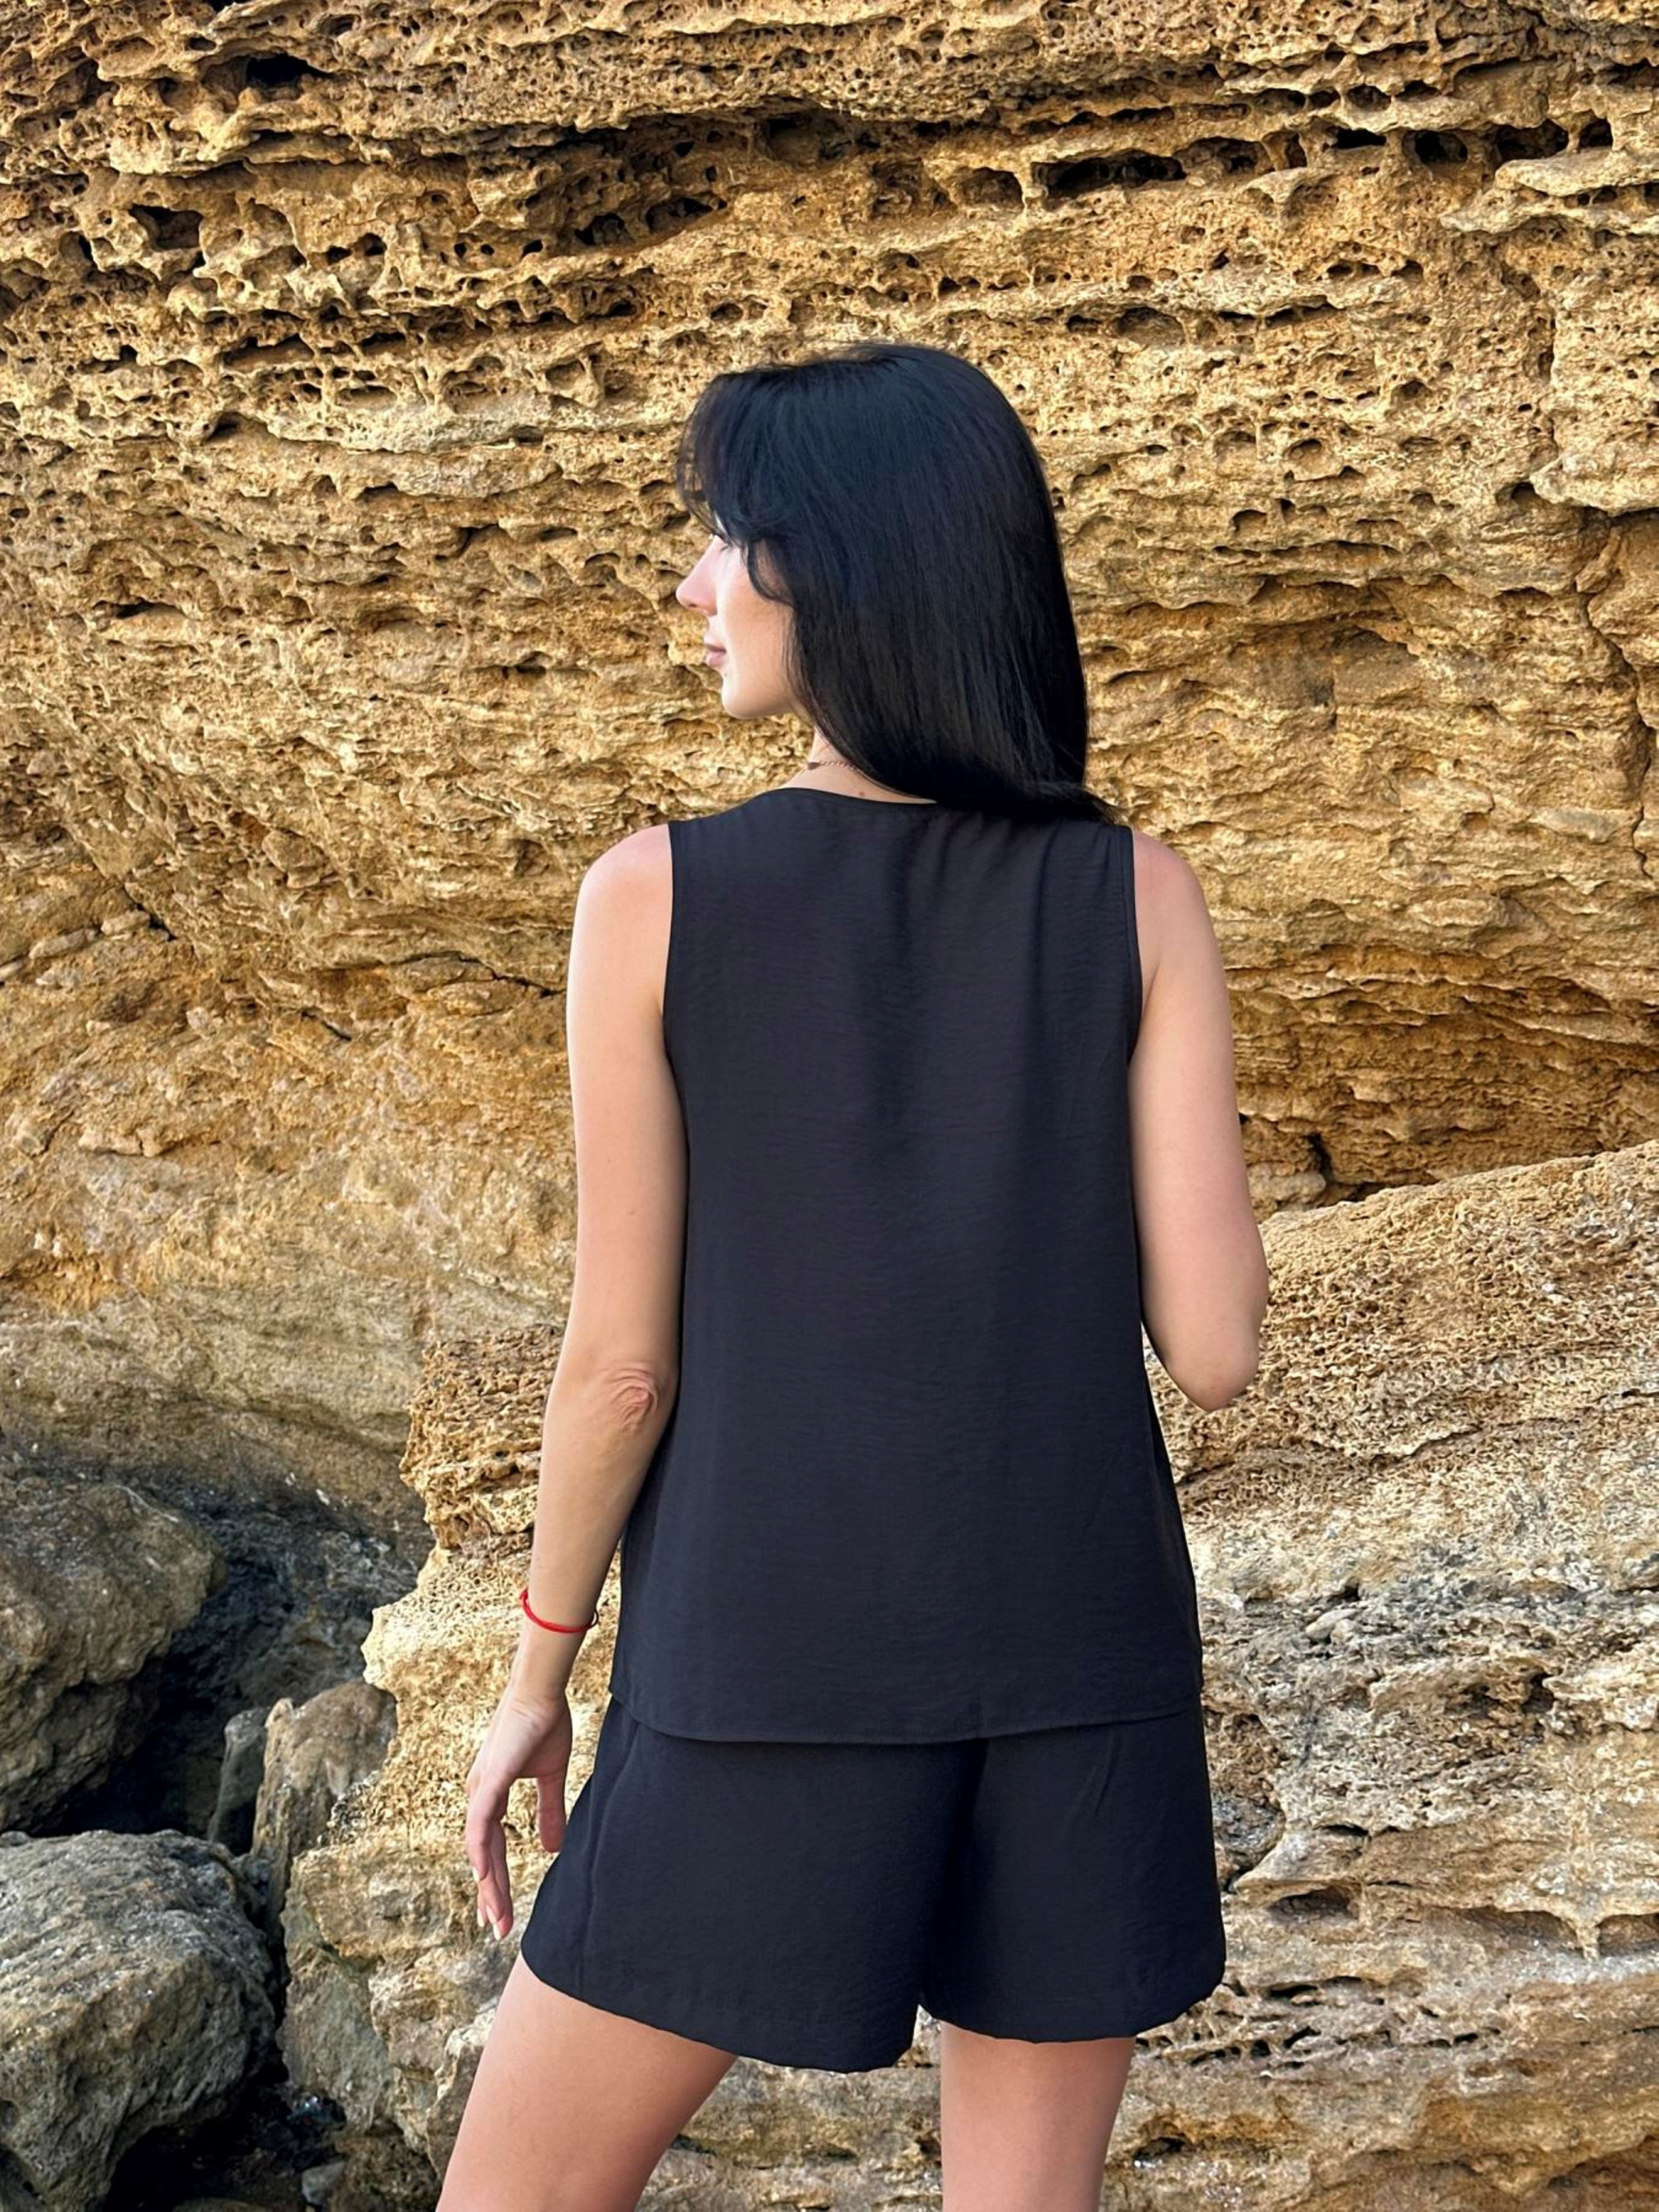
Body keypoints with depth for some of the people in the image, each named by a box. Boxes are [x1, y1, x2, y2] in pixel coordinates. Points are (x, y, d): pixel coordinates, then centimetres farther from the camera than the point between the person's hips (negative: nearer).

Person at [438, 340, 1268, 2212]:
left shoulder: (656, 898, -10)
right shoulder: (1138, 899, -5)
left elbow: (621, 1361, -7)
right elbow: (1214, 1345, -7)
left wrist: (536, 1674, 8)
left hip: (773, 1680, -2)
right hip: (1078, 1671, 3)